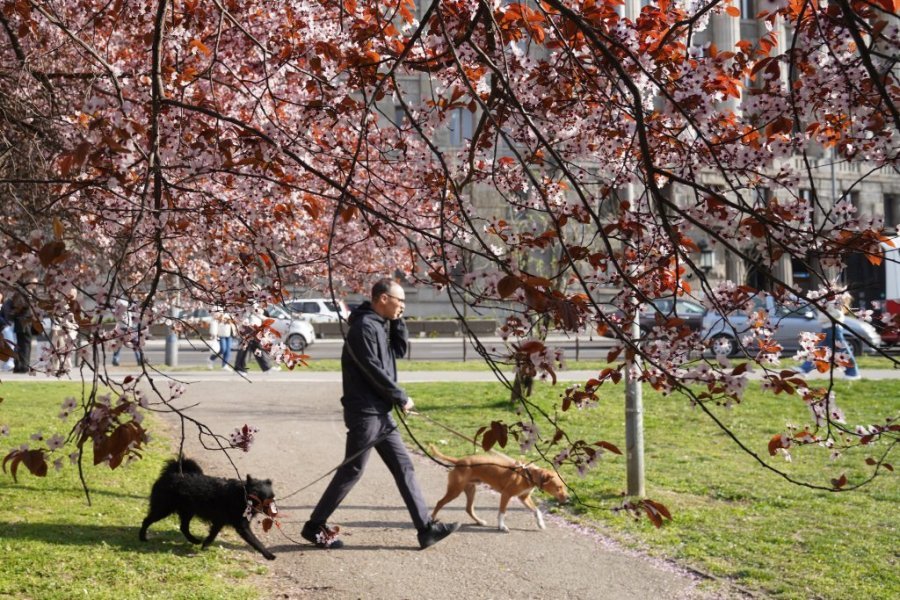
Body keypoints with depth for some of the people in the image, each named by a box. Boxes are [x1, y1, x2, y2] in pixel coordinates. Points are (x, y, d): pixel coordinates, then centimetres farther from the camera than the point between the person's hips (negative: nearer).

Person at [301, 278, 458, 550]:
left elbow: (400, 350, 19)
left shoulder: (381, 325, 12)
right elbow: (374, 370, -20)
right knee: (351, 471, -2)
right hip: (364, 413, -10)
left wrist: (397, 322, 6)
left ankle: (426, 528, 9)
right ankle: (314, 526, 9)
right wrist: (402, 399, -10)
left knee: (404, 467, 7)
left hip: (381, 413, 10)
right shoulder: (364, 326, -17)